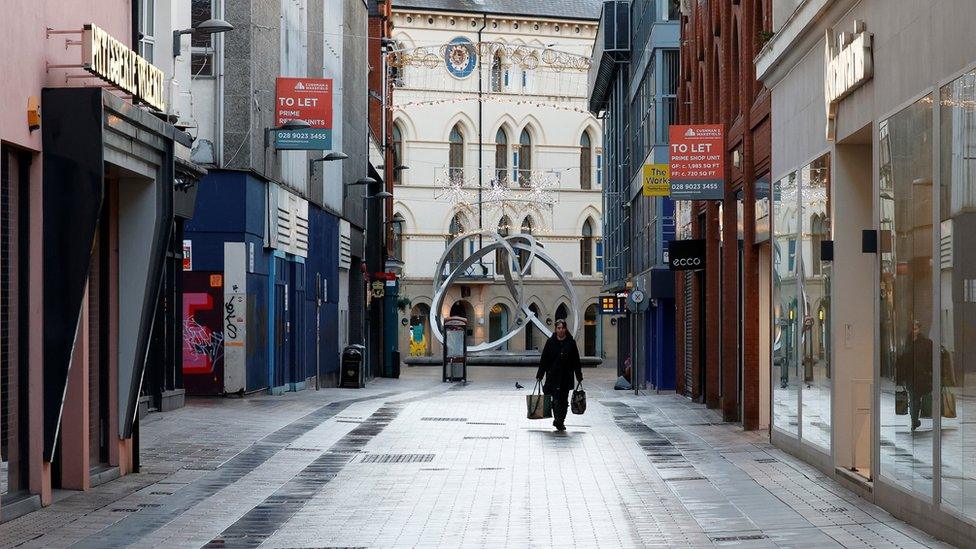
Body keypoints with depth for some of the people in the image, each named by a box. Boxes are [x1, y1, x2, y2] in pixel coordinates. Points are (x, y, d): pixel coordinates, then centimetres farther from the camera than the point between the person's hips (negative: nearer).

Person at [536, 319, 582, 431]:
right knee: (556, 399, -10)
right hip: (553, 376, -2)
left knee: (564, 400, 6)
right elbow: (544, 360, 5)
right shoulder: (550, 342, 3)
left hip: (567, 377, 2)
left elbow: (576, 361, 8)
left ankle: (560, 421, 15)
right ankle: (558, 420, -7)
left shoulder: (571, 342, 5)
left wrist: (579, 376, 7)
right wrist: (540, 375, 2)